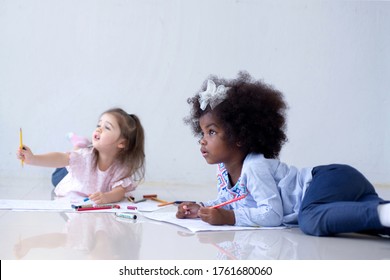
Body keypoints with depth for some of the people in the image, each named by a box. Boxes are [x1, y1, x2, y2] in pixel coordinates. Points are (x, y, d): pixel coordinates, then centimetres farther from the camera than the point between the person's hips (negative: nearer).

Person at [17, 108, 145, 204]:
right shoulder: (85, 155, -25)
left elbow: (120, 191, -30)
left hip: (95, 205, 1)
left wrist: (106, 197, -55)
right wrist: (33, 159, -57)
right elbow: (60, 158, -40)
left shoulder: (122, 168, -21)